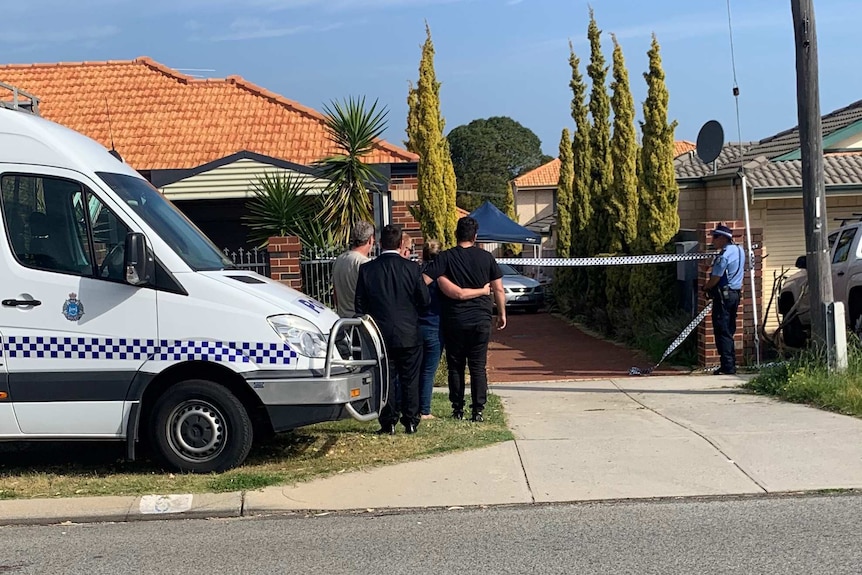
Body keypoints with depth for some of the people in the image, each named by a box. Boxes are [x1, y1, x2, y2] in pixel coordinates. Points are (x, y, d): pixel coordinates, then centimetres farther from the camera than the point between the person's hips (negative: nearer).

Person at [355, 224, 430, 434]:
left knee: (386, 379, 7)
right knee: (410, 379, 9)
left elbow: (360, 305, 0)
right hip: (408, 334, -1)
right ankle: (411, 421, 13)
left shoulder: (367, 269, -4)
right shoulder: (411, 268, -8)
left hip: (380, 335, 1)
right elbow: (425, 300, -2)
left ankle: (388, 423, 8)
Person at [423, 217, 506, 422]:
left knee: (456, 366, 9)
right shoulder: (486, 257, 2)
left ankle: (457, 409, 12)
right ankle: (478, 410, 2)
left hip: (454, 320, -1)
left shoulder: (446, 257, -4)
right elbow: (498, 289, 4)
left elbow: (424, 281, -13)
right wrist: (502, 314, 15)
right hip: (481, 319, 1)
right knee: (478, 366, 5)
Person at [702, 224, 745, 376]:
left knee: (722, 332, -6)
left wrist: (706, 287, 0)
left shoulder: (724, 255, -17)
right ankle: (731, 364, 17)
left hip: (723, 295, -9)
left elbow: (715, 278, -17)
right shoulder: (740, 250, 11)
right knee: (729, 331, 14)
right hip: (736, 293, 9)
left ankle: (727, 367, -8)